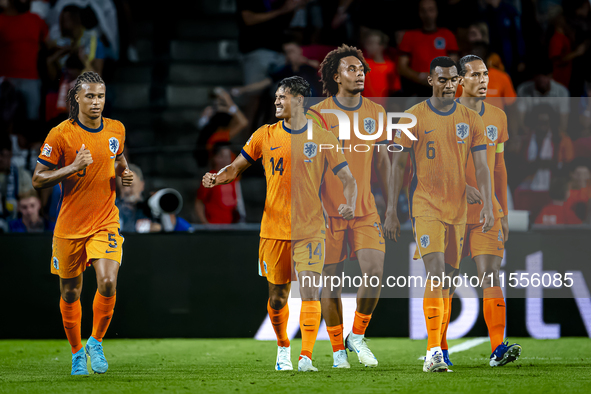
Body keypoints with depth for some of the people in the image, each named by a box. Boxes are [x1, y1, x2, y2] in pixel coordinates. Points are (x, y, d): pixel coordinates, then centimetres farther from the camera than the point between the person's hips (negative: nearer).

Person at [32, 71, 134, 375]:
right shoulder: (61, 134, -10)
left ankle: (96, 342, 5)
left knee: (108, 284, -19)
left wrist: (124, 174, 1)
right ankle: (77, 353, 31)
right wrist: (73, 167, -22)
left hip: (105, 222, 1)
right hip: (70, 225, -1)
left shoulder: (116, 130, 2)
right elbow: (38, 179, -9)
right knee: (70, 293, 9)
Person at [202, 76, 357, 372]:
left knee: (309, 292, -15)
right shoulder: (265, 135, 6)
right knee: (277, 297, 8)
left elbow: (347, 178, 3)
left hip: (310, 229, -2)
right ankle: (283, 348, 32)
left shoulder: (322, 138, 1)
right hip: (274, 229, 2)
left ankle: (306, 357, -17)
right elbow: (237, 167, 13)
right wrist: (217, 177, -8)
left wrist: (349, 204, -17)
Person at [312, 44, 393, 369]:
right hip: (329, 211, -3)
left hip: (366, 210, 3)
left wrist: (392, 203, 11)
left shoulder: (376, 113, 7)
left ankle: (358, 336, 8)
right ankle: (338, 349, 16)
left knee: (375, 272, -13)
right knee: (332, 281, 1)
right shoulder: (319, 114, -4)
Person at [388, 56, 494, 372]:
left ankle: (438, 344, 20)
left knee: (449, 278, 7)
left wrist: (487, 206, -6)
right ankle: (433, 352, -23)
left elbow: (481, 167, 6)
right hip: (425, 205, -4)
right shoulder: (413, 118, -1)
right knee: (435, 272, -18)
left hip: (459, 209, 4)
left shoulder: (471, 120, 7)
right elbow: (398, 166, 2)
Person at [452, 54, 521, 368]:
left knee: (491, 276, -10)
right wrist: (462, 186, -21)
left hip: (488, 211, 3)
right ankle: (439, 350, 13)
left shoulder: (497, 118, 11)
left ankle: (498, 347, -17)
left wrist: (504, 212, 13)